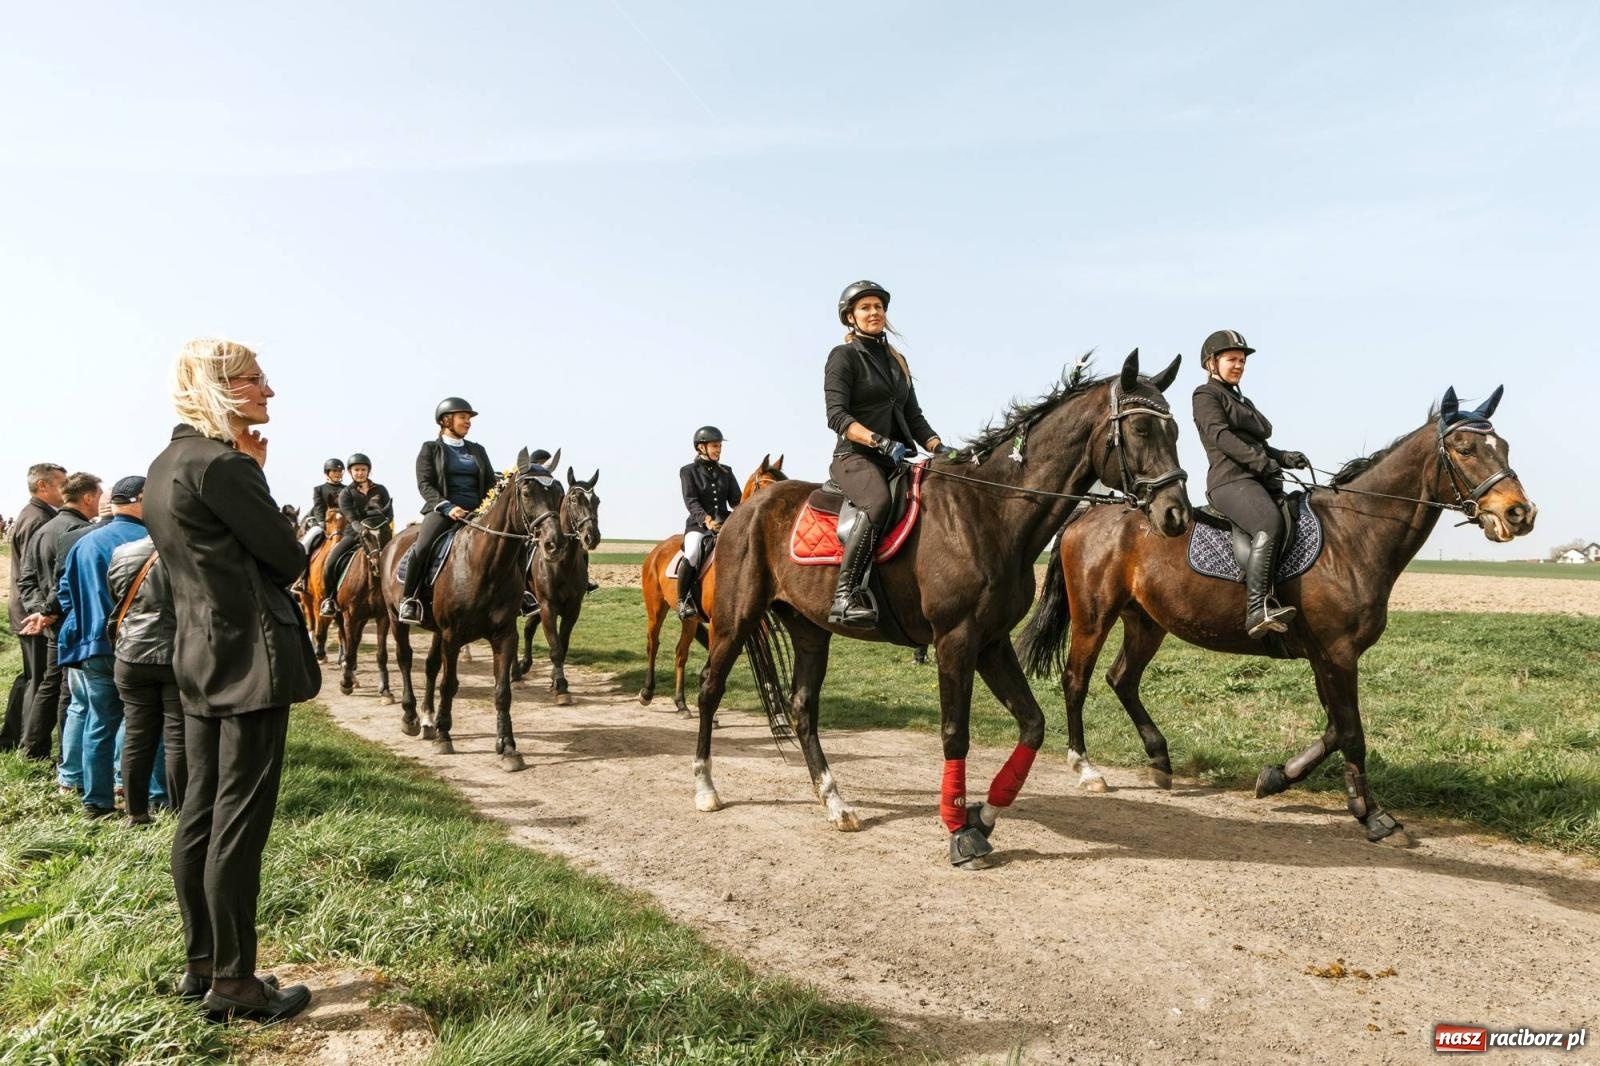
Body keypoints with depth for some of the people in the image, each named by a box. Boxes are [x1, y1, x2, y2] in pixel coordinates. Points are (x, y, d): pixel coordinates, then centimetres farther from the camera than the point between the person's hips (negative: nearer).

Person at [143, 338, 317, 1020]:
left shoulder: (165, 466, 12)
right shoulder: (224, 465, -17)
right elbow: (290, 560, -12)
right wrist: (256, 476, 4)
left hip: (199, 656, 10)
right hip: (251, 656, -10)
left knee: (201, 814, 15)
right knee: (240, 823, -1)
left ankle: (201, 965, 27)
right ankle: (232, 983, 9)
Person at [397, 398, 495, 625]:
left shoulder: (478, 450, 21)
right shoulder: (430, 448, 9)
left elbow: (491, 483, 18)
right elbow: (425, 484, -2)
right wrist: (448, 507, -18)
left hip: (477, 510, 4)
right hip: (442, 508, -4)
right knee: (422, 547, -30)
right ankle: (409, 599, -15)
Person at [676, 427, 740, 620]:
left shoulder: (726, 472, 14)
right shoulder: (688, 471, 3)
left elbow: (736, 500, 7)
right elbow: (691, 501, -10)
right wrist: (707, 520, -26)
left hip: (725, 524, 4)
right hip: (698, 525, -4)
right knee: (692, 555, -32)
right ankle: (682, 600, -16)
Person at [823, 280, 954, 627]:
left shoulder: (897, 360, 22)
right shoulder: (844, 356, 1)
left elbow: (914, 416, 21)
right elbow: (836, 415, -11)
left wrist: (938, 448, 2)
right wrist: (880, 442, -24)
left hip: (897, 459, 8)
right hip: (855, 456, -7)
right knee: (878, 503, -38)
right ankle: (844, 597, -38)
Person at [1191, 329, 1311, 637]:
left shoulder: (1243, 402, 32)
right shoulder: (1206, 395, 7)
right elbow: (1220, 434, -10)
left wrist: (1284, 457, 7)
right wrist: (1261, 461, -20)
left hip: (1259, 480, 9)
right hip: (1230, 479, -9)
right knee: (1270, 524, -33)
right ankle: (1258, 609, -41)